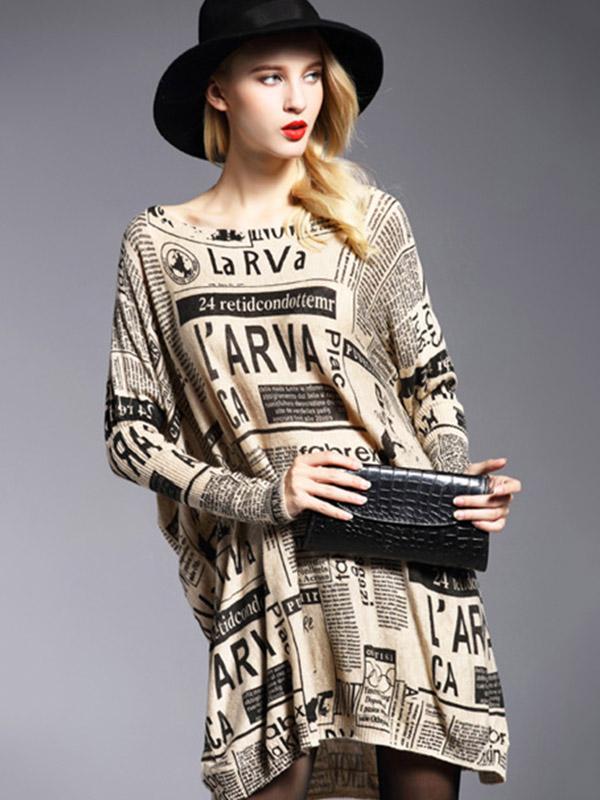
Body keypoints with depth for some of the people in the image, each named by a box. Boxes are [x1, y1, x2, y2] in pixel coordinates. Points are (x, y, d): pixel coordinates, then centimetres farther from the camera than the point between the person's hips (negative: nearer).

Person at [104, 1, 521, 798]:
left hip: (405, 551, 1)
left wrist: (457, 484, -6)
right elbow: (130, 432, 4)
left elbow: (428, 376, 13)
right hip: (264, 571, -1)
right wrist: (259, 499, -8)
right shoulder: (158, 244, 4)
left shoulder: (369, 216, 6)